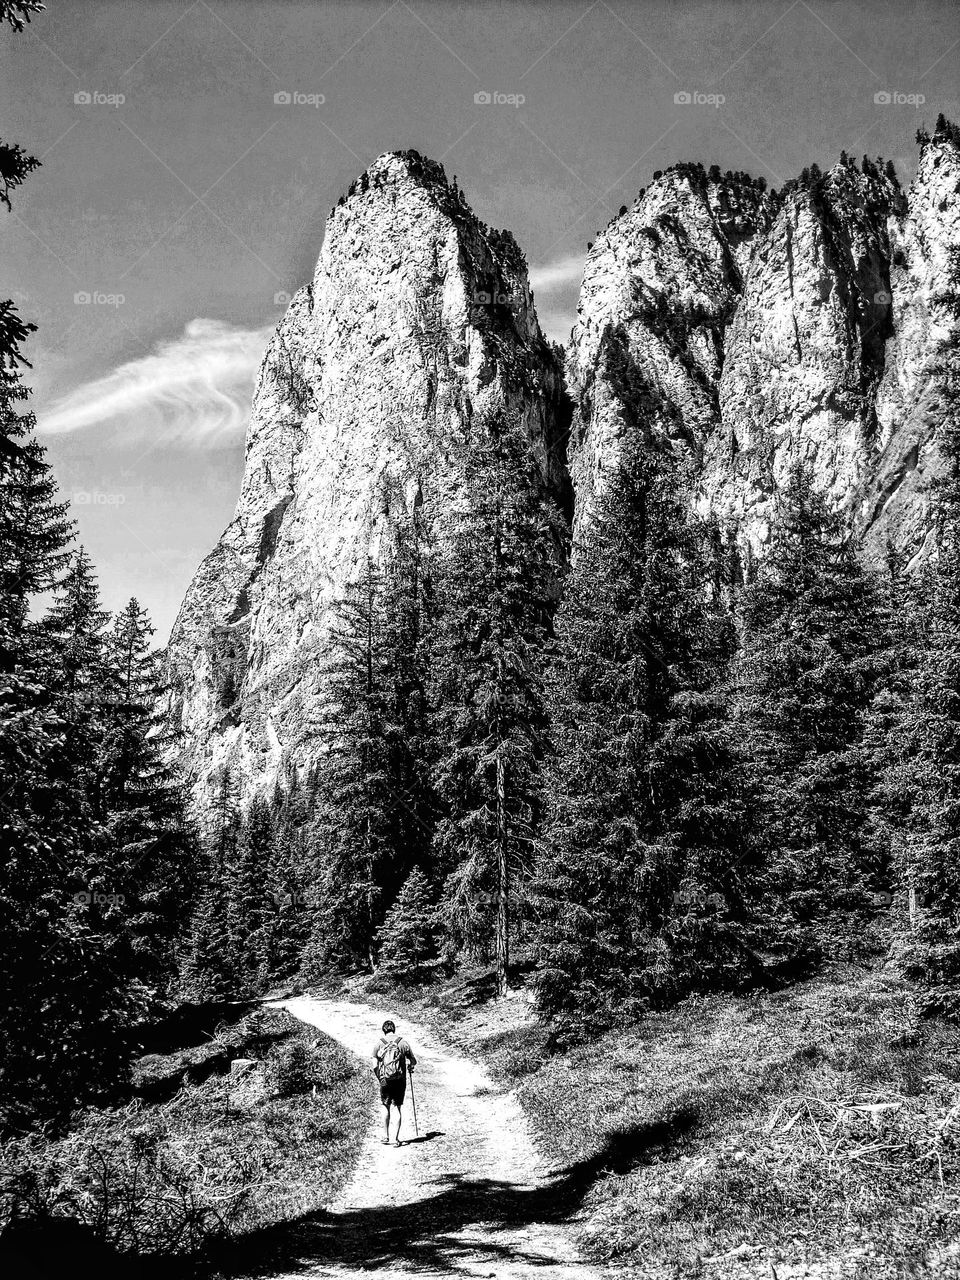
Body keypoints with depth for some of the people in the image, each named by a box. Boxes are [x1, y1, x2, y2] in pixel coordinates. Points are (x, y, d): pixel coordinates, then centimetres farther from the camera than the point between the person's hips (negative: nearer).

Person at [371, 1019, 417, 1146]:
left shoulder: (379, 1043, -1)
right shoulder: (402, 1042, -1)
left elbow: (375, 1066, -4)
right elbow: (413, 1061, 6)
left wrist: (379, 1077, 13)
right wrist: (410, 1066, 29)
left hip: (385, 1080, 0)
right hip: (400, 1080, 0)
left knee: (386, 1107, 17)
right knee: (397, 1108, 7)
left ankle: (385, 1136, 19)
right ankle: (395, 1138, 4)